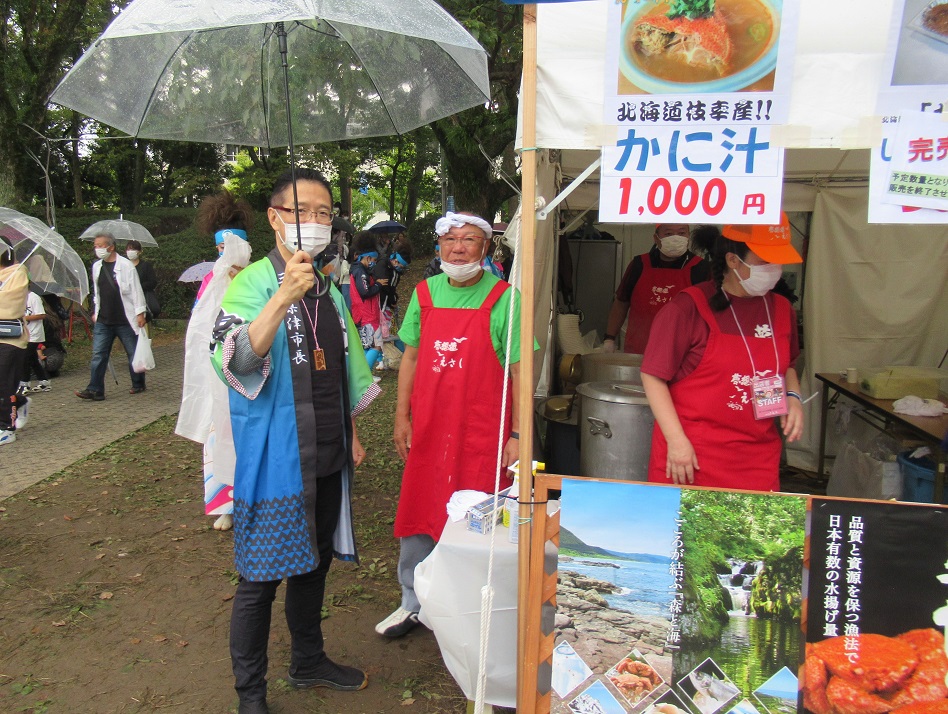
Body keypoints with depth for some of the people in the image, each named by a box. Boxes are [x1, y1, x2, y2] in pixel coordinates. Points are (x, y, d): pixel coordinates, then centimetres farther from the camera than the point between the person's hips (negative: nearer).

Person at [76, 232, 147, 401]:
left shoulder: (125, 265, -8)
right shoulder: (96, 266, 10)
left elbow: (136, 290, -7)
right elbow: (96, 292, 21)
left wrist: (140, 313, -8)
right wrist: (95, 311, 19)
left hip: (125, 320, -5)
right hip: (103, 321, 5)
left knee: (133, 354, 7)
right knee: (98, 355, -1)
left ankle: (138, 385, 22)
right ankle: (95, 390, 0)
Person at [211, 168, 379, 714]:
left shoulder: (330, 289, 9)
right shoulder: (253, 282, -12)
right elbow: (237, 362, -30)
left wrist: (351, 435, 19)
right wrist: (286, 295, -40)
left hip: (327, 457, 7)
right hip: (274, 458, -6)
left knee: (314, 563, 19)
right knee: (261, 577, 4)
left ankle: (309, 662, 39)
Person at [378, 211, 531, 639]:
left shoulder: (503, 298, -6)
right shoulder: (424, 293, 6)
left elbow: (519, 371, -6)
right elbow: (411, 357, 12)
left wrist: (518, 435, -10)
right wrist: (402, 416, 8)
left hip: (482, 434, -4)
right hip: (427, 430, 4)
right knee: (417, 519, 13)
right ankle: (413, 604, 33)